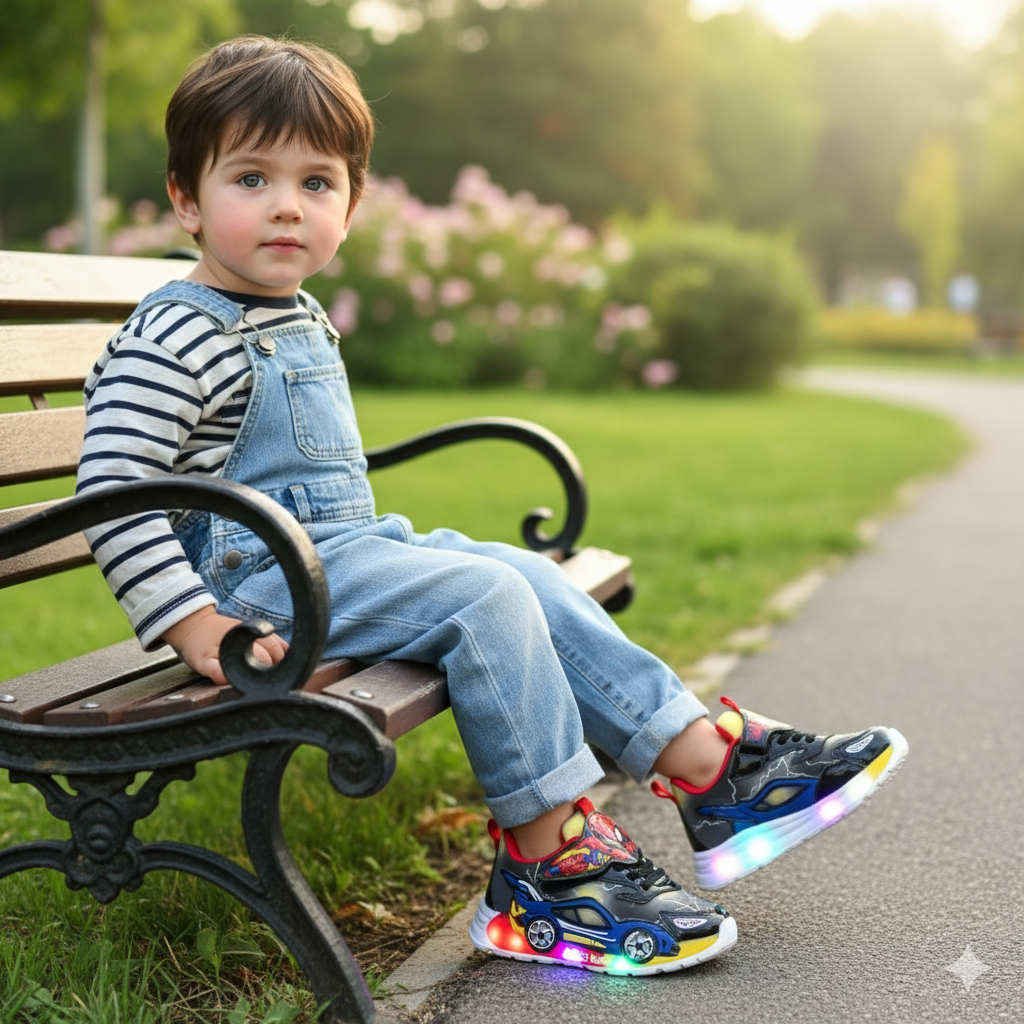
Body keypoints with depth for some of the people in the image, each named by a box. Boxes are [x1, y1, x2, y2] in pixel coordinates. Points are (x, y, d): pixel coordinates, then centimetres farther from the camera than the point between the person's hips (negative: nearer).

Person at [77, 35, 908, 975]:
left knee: (527, 575, 0)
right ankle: (547, 865, -14)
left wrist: (372, 545, 22)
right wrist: (194, 626, -26)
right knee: (486, 598, -21)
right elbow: (113, 491, -21)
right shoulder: (173, 340, -14)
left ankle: (710, 765, 1)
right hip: (264, 578, -9)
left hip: (351, 547, 9)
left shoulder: (302, 320, 16)